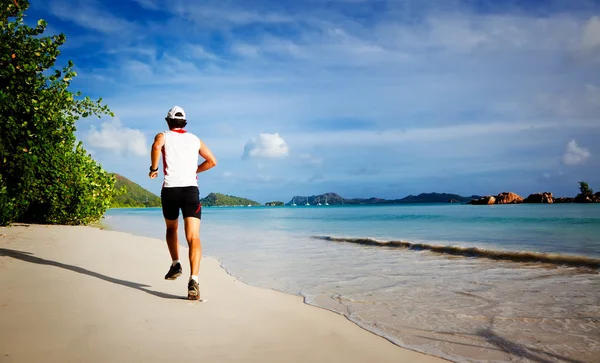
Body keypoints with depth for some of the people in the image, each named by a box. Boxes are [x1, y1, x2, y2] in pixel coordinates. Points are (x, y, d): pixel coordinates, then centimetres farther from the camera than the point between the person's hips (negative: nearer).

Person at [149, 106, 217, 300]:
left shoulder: (164, 136, 12)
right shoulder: (195, 139, 20)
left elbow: (156, 146, -14)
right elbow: (212, 161, 18)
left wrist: (153, 168, -1)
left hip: (170, 189, 0)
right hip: (191, 189, 0)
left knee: (171, 229, 28)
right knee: (193, 237, -10)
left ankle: (175, 264, 17)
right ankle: (193, 280, -25)